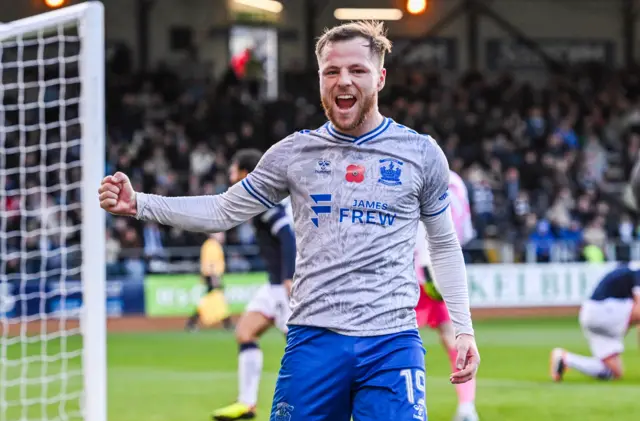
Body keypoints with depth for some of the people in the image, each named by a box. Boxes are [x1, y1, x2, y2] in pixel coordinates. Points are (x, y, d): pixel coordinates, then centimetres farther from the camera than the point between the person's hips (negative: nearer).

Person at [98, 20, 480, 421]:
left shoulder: (422, 154, 6)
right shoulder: (294, 152, 8)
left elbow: (445, 246, 15)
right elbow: (224, 211, 15)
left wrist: (463, 329, 9)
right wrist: (138, 204, 4)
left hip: (392, 343, -1)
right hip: (313, 339, 1)